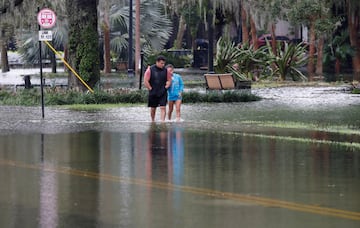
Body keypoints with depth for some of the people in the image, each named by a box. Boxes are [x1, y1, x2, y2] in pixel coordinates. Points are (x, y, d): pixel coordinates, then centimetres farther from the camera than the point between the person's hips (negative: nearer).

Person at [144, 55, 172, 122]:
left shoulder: (165, 70, 2)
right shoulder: (150, 69, -6)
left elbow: (169, 80, 13)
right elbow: (145, 81, -5)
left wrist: (165, 88, 0)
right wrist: (151, 89, -7)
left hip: (163, 93, 1)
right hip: (153, 93, -1)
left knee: (163, 108, -10)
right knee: (153, 109, 8)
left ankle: (162, 121, -13)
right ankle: (152, 121, 24)